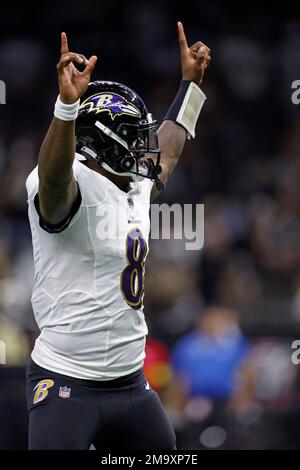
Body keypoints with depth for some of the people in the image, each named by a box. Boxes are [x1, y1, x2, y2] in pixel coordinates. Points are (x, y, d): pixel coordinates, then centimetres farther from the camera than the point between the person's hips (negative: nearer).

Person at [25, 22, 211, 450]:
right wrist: (68, 104, -56)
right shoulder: (74, 186, -15)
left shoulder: (134, 189, 12)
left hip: (131, 383, 9)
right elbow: (54, 179, -40)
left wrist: (191, 82, 38)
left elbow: (165, 152, 33)